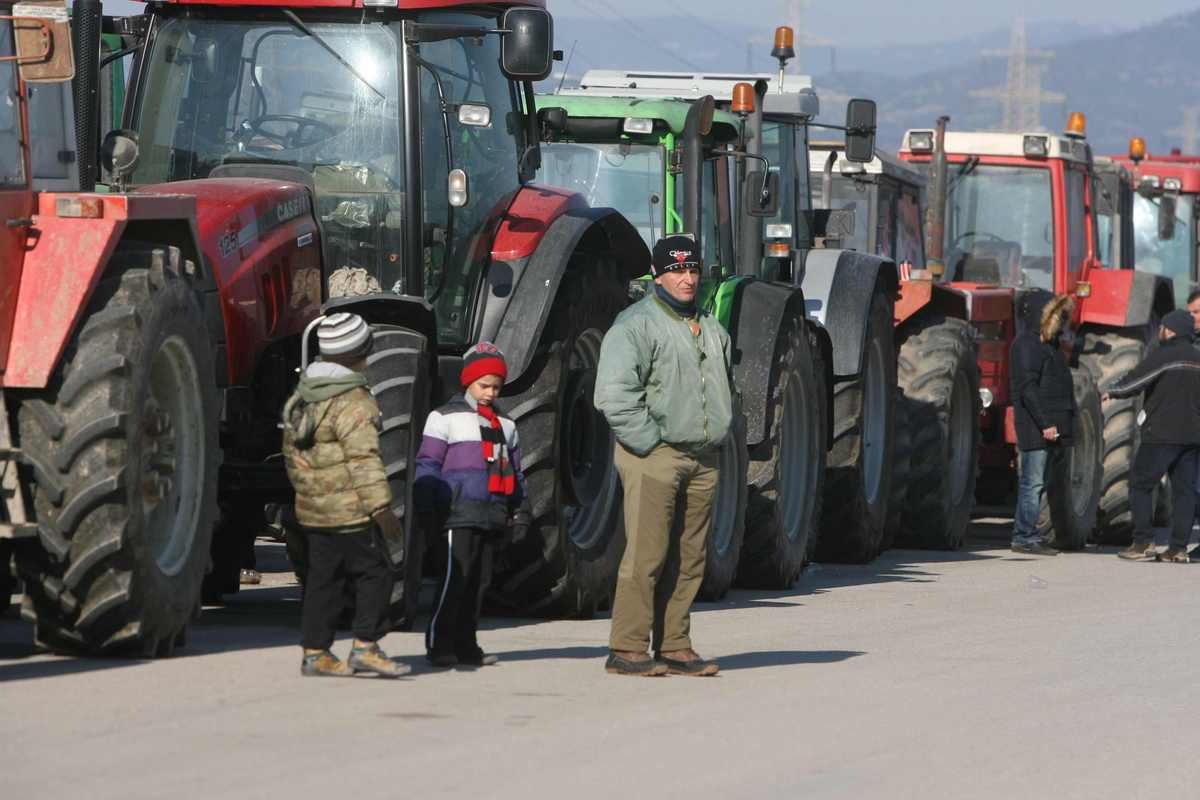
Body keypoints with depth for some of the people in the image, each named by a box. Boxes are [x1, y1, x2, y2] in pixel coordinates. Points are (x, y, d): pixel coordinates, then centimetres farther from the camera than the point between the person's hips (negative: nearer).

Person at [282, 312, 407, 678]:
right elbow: (364, 458, -21)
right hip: (349, 509, -8)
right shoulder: (352, 402, -16)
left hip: (312, 507, 9)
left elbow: (291, 449, 22)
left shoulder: (302, 394, 13)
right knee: (374, 573, -2)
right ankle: (365, 647, -8)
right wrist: (381, 507, -21)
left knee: (324, 579, 11)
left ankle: (314, 653, 10)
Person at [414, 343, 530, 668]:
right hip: (460, 514, -6)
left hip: (491, 517, 6)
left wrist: (520, 514, 16)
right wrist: (426, 508, -9)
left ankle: (466, 646, 13)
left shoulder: (505, 425, 19)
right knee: (456, 578, -11)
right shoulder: (446, 418, 2)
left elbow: (515, 473, 23)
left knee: (479, 580, 8)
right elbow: (427, 465, -2)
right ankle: (439, 645, -9)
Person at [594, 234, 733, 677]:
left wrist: (717, 435, 16)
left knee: (688, 561, 8)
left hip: (701, 459, 7)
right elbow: (614, 392, -16)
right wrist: (649, 443, -16)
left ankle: (674, 648, 14)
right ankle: (627, 649, -8)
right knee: (646, 556, -10)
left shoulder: (711, 330, 18)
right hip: (653, 457, -7)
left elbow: (721, 388, 31)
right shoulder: (637, 324, -7)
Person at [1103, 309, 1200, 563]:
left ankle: (1143, 543, -4)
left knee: (1141, 485, 2)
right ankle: (1179, 548, 1)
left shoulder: (1163, 355, -10)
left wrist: (1112, 392, 6)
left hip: (1162, 435, -6)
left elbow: (1134, 380, -11)